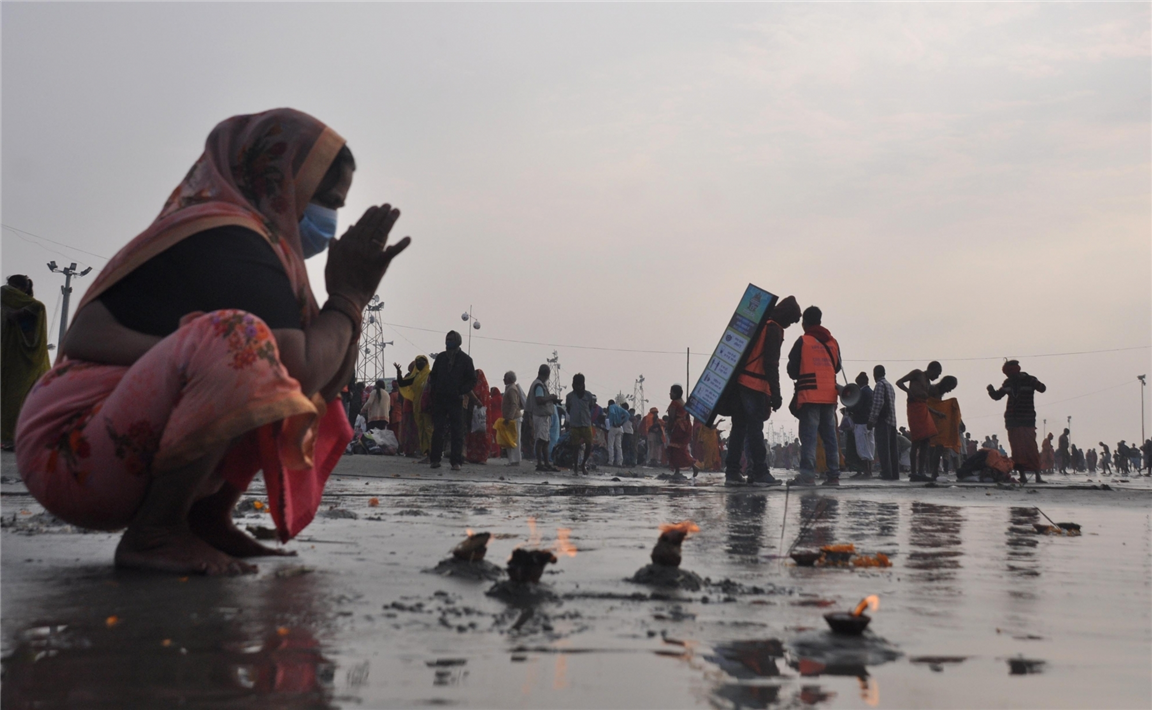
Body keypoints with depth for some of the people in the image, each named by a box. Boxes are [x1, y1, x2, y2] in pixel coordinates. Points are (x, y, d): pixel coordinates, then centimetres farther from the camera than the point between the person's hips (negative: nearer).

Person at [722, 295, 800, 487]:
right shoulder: (773, 329, -7)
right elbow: (771, 364, -14)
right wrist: (775, 393, -14)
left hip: (738, 382, 8)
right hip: (755, 385, -8)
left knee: (739, 427, 9)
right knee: (755, 428, -6)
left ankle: (732, 471, 8)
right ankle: (759, 473, -4)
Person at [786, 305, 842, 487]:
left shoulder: (803, 341, -3)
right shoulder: (833, 342, 12)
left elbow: (792, 370, 0)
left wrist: (797, 376, 21)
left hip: (810, 395, -5)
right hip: (830, 395, 5)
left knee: (808, 435, -9)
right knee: (830, 435, 9)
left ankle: (807, 474, -17)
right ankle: (833, 475, 8)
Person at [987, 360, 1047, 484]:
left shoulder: (1029, 380, -4)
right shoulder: (1008, 383, 10)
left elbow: (1042, 389, -18)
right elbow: (997, 396, 17)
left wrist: (1038, 385, -40)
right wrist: (991, 391, -3)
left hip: (1027, 421, -4)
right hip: (1012, 422, 4)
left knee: (1030, 448, -11)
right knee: (1017, 449, 0)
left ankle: (1037, 475, -10)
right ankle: (1022, 475, 2)